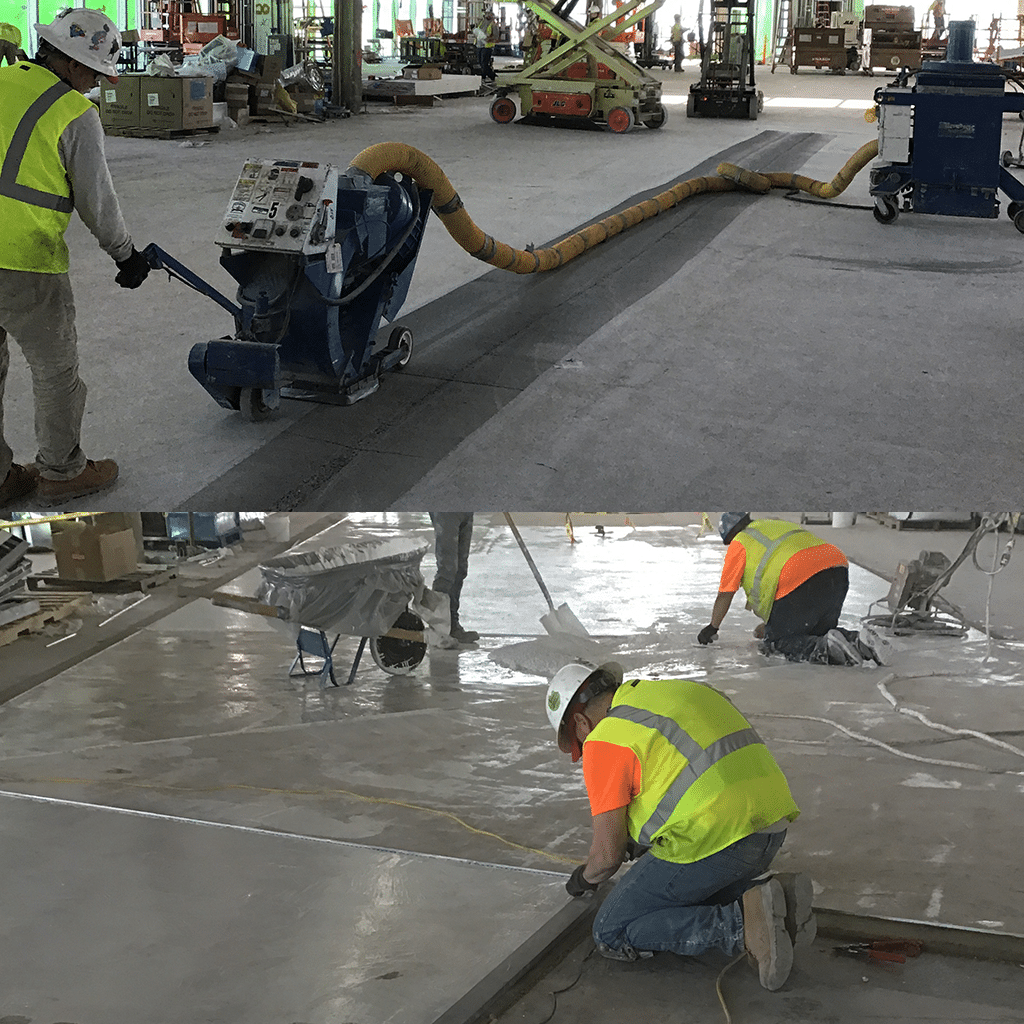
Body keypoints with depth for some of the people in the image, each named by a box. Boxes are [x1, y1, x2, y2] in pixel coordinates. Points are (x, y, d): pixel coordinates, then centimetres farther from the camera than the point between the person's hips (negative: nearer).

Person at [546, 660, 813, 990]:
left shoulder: (605, 741, -3)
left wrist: (584, 879, 21)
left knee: (612, 933, 4)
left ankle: (742, 925, -13)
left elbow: (607, 855, -3)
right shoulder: (682, 690, 21)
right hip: (771, 826, 9)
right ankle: (777, 895, 5)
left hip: (715, 840, -9)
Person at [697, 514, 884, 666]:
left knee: (778, 642, 4)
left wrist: (711, 628, 32)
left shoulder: (739, 543, 14)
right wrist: (770, 623, 50)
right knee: (819, 632, 26)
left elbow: (725, 593, 18)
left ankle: (825, 647, -21)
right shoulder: (778, 524, 36)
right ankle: (857, 640, -2)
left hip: (801, 580, -7)